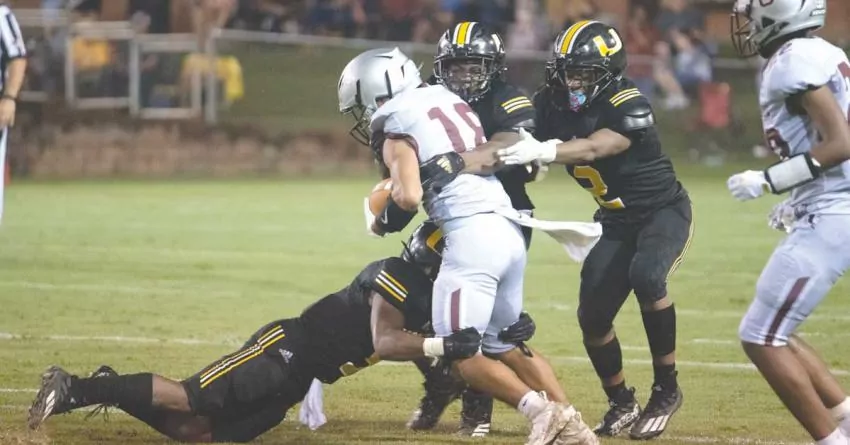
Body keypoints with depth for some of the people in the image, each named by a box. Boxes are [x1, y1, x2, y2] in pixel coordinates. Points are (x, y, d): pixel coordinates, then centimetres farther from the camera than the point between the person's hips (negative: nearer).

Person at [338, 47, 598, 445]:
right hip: (510, 232, 8)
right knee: (506, 347, 19)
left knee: (458, 353, -3)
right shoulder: (448, 99, 19)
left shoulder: (398, 133, -4)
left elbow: (409, 196, -17)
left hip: (472, 233, -8)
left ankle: (539, 409, -16)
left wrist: (384, 221, 5)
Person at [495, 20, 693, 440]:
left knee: (646, 277, -33)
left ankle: (666, 389, -17)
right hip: (619, 222, 7)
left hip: (664, 212, -7)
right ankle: (621, 404, 23)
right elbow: (514, 142, -9)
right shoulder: (554, 104, -6)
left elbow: (591, 148, -42)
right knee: (593, 315, -1)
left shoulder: (629, 107, -27)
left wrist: (543, 152, -59)